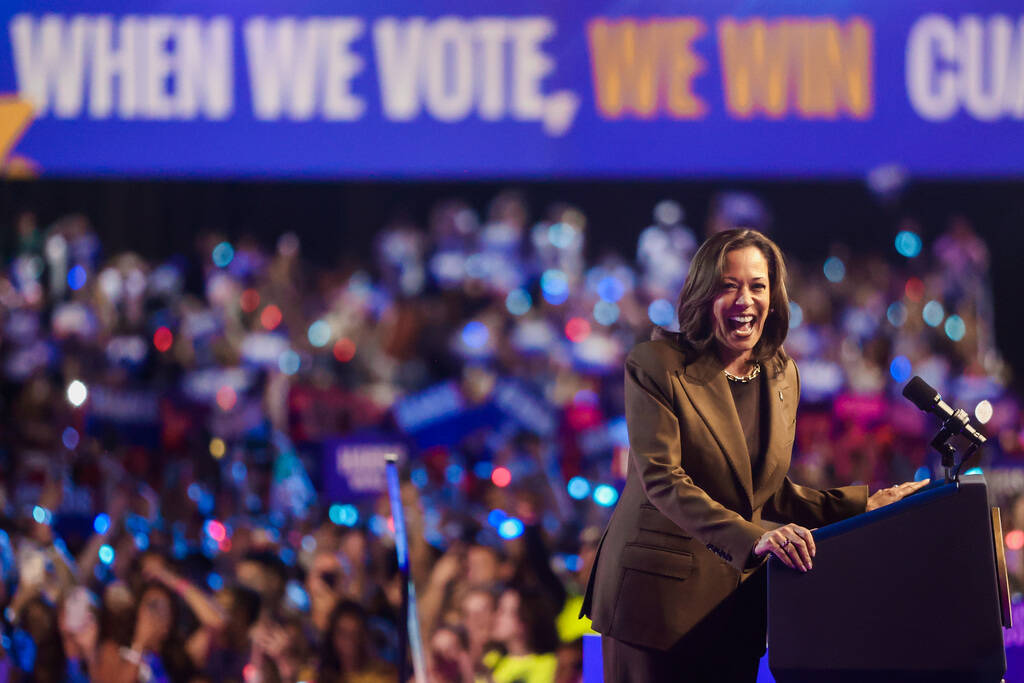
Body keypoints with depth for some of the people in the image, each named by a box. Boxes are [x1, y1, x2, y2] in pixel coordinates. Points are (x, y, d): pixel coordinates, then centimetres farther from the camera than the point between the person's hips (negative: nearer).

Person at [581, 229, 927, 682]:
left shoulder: (781, 375, 11)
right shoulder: (657, 366, -8)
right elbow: (663, 482, -19)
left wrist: (863, 505, 5)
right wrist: (754, 539, -31)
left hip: (736, 602, 5)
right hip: (660, 592, -5)